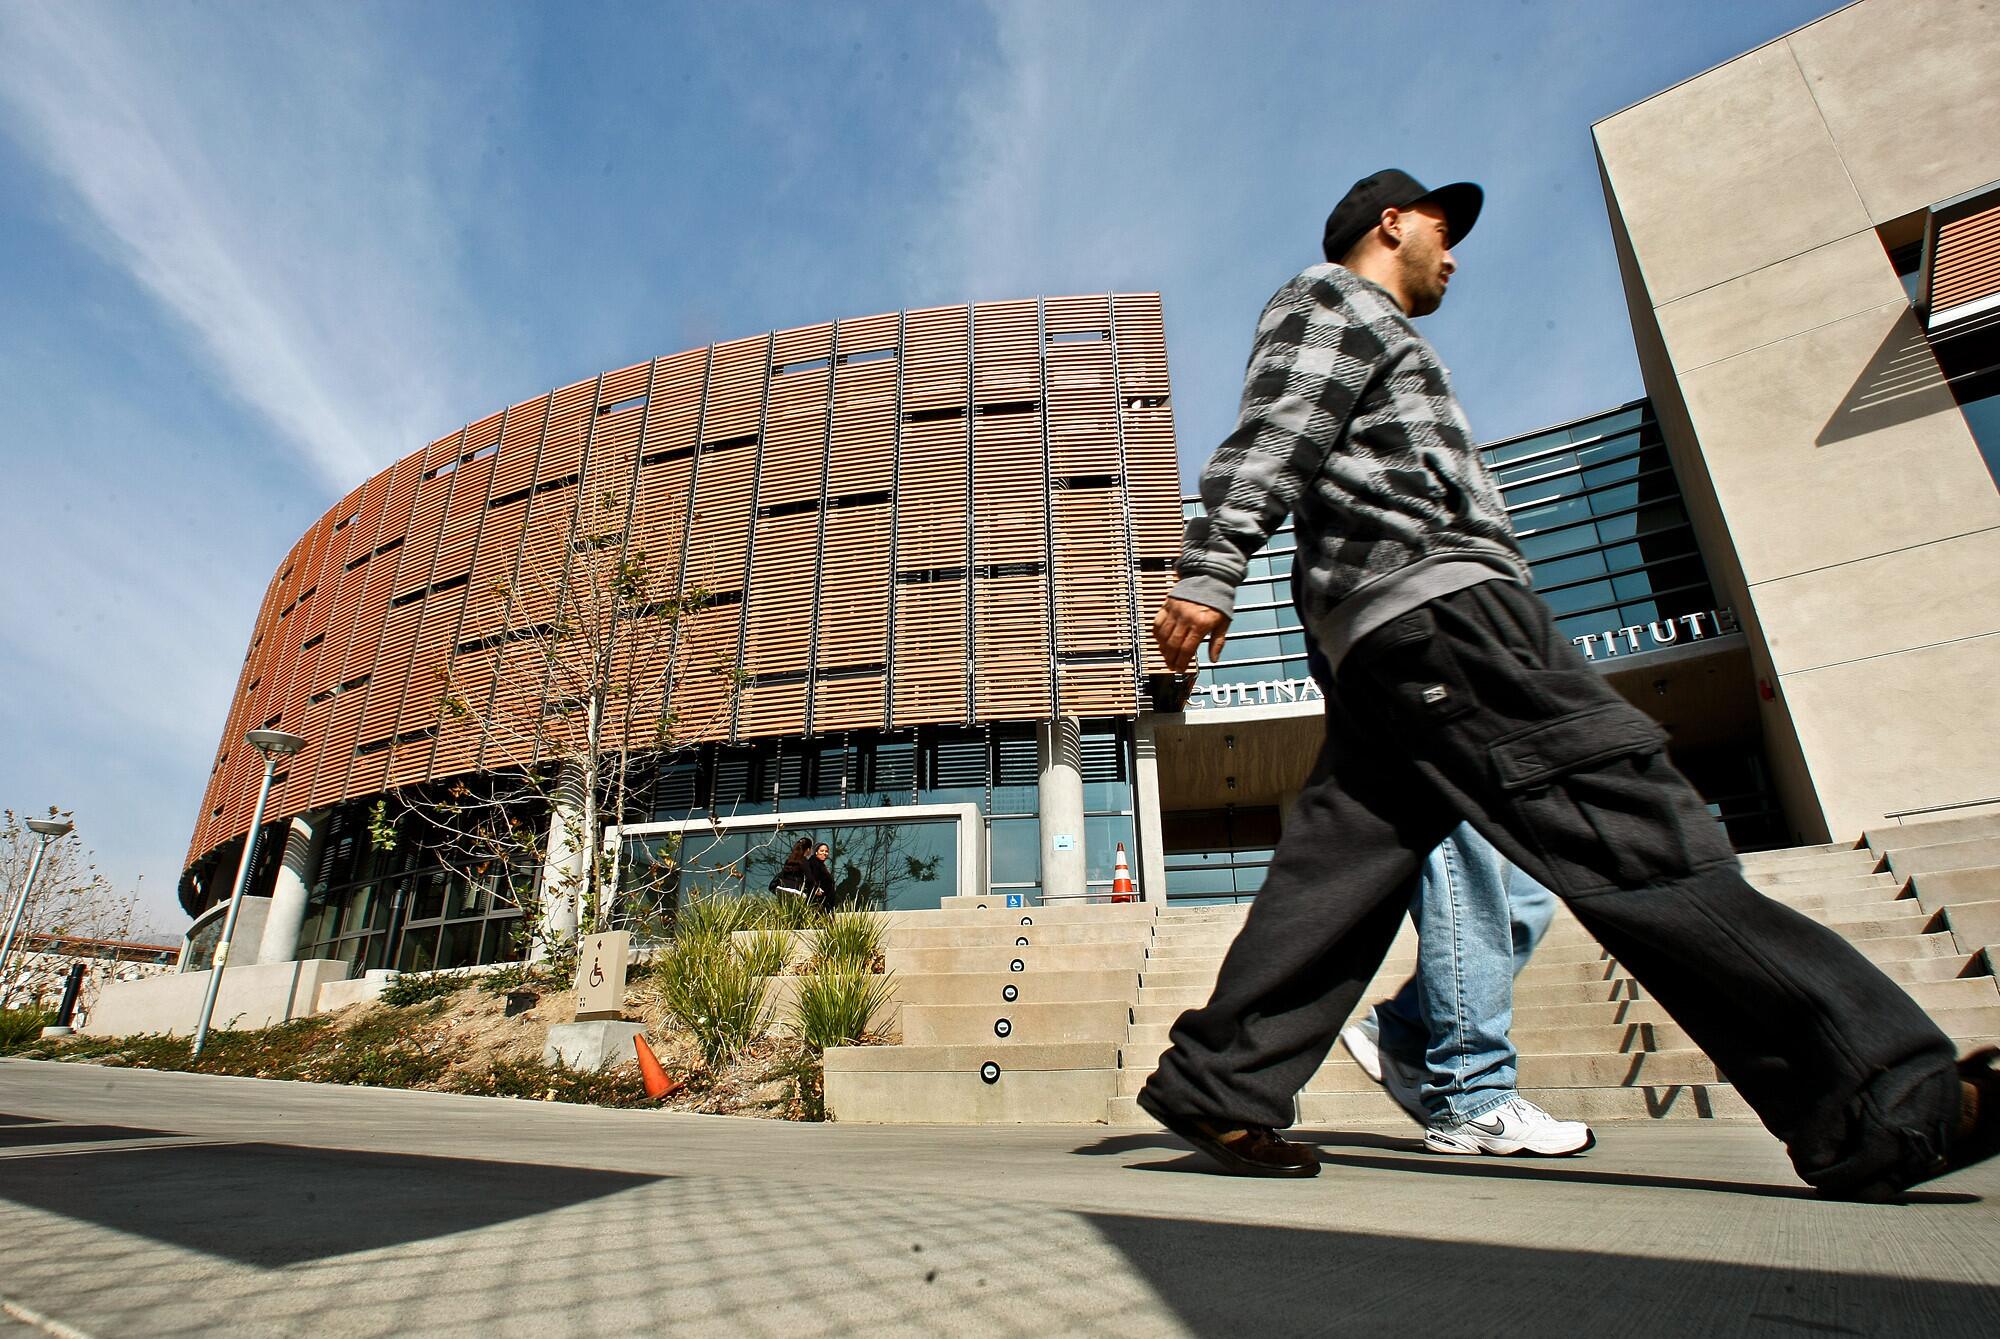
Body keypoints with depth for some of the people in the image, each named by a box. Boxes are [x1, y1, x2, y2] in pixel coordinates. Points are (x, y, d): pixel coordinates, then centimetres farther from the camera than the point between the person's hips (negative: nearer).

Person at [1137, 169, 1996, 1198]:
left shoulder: (1367, 332, 40)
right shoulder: (1328, 298, 11)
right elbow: (1267, 437, -8)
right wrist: (1209, 571, -22)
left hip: (1386, 646, 10)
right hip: (1433, 607, -10)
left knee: (1339, 864, 1)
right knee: (1638, 836, -14)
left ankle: (1216, 1086, 2)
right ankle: (1883, 1107, -10)